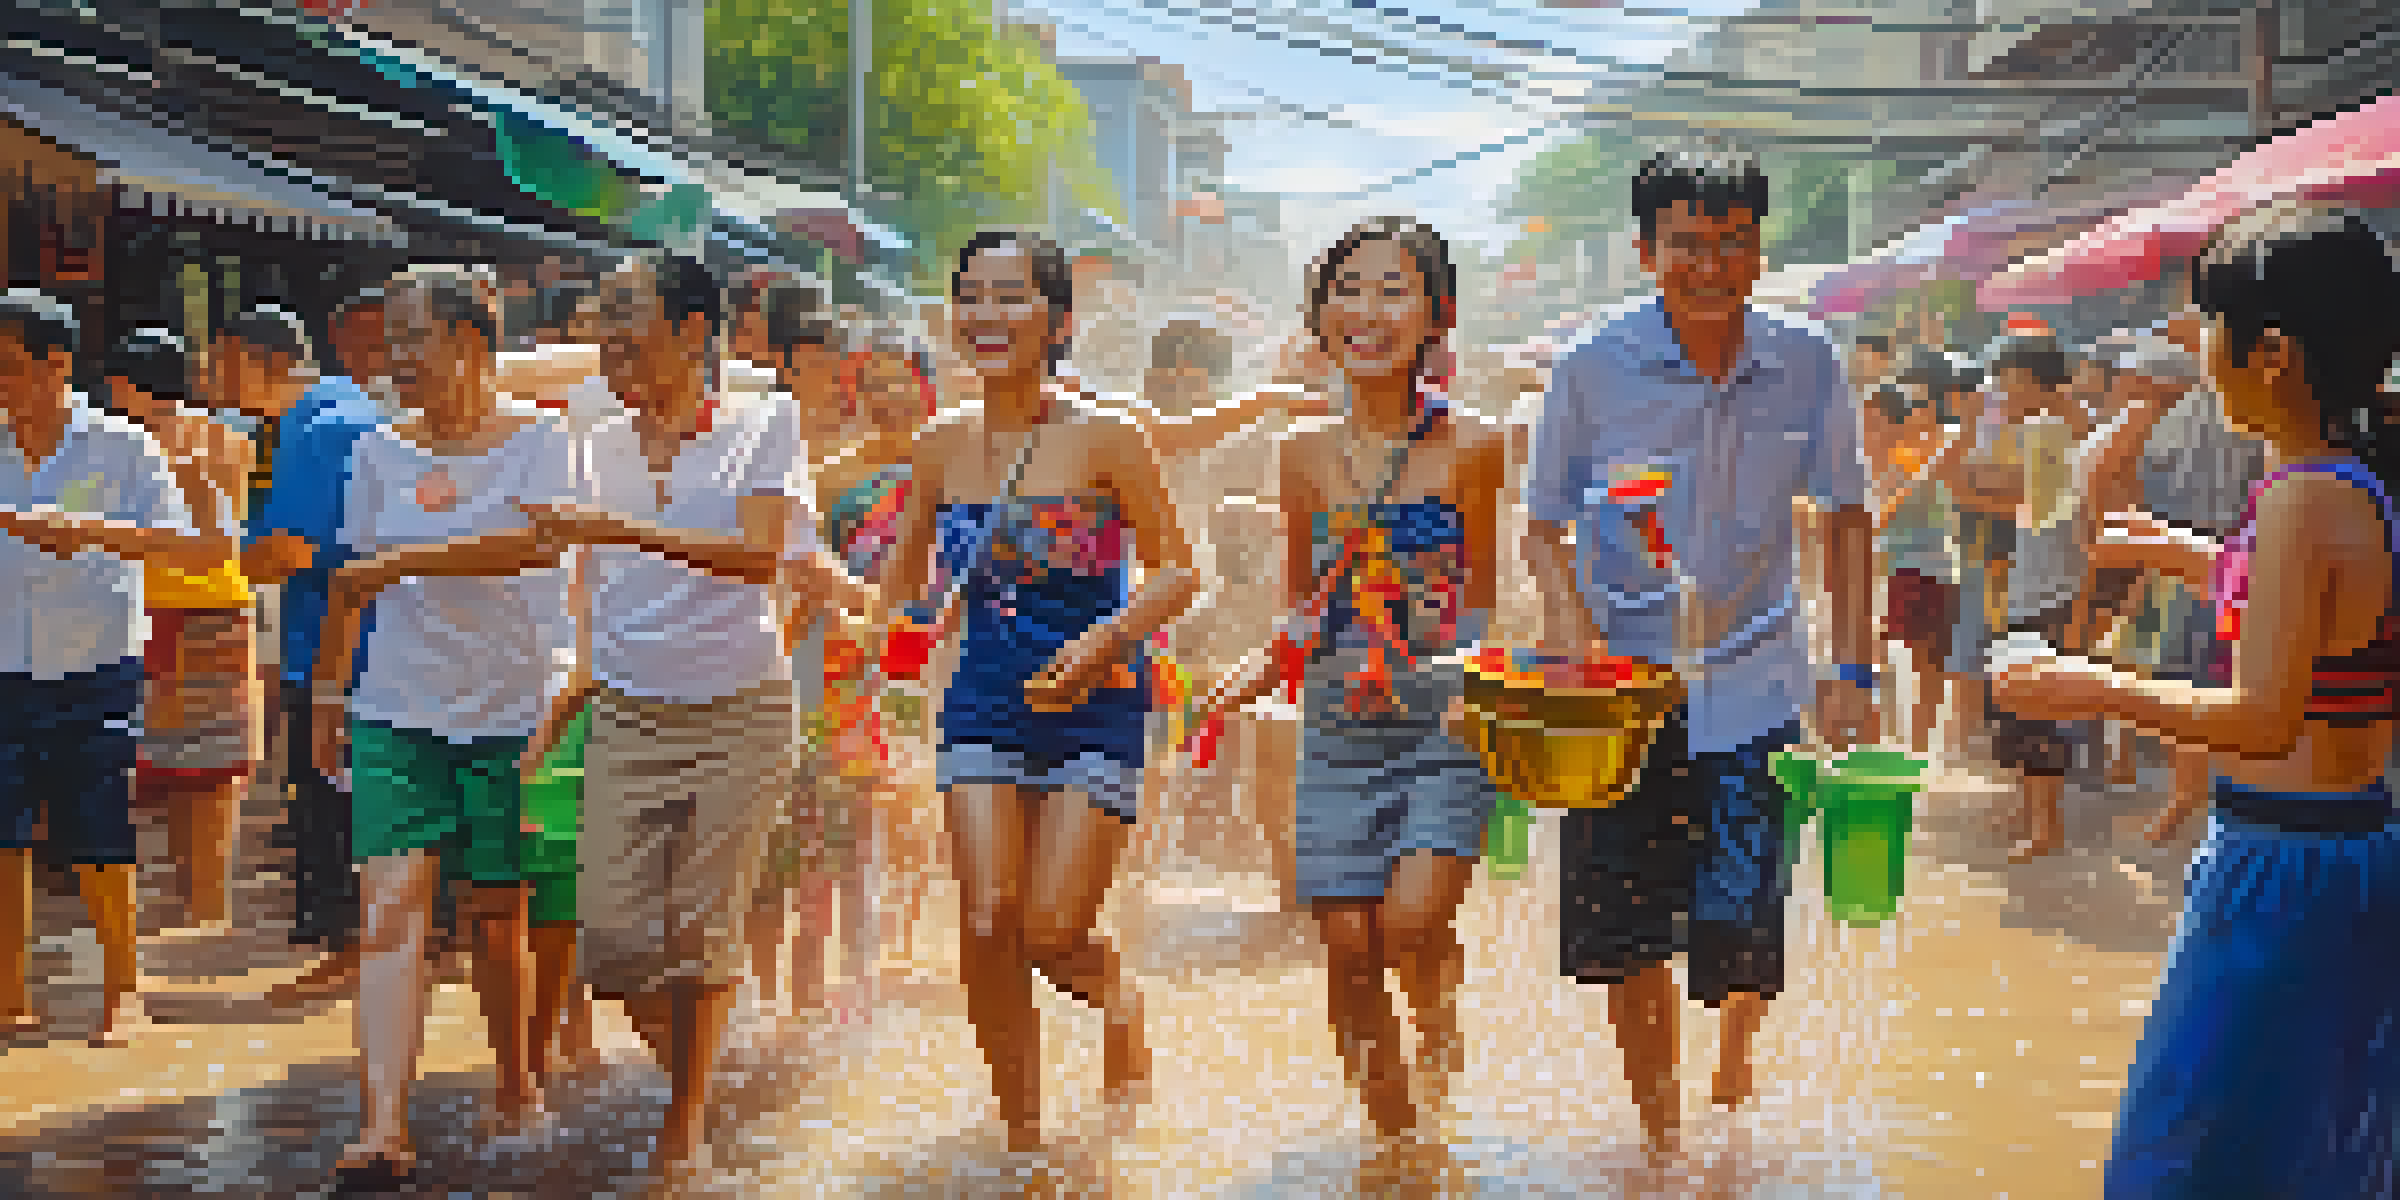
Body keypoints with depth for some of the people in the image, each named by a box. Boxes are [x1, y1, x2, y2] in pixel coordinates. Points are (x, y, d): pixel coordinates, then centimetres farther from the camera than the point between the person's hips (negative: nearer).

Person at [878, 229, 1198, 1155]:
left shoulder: (1102, 441, -7)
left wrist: (1104, 641, -17)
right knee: (987, 929, -8)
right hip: (983, 704, 3)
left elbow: (1176, 570, -3)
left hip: (1094, 703, -3)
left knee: (1054, 932, -9)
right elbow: (902, 582, 17)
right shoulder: (942, 452, 5)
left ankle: (1118, 999, 29)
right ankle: (1021, 1125, 10)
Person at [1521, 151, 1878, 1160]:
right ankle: (1657, 1132, 24)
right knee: (1624, 936, 1)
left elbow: (1845, 518, 9)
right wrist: (1572, 624, -16)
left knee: (1743, 941, -2)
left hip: (1750, 688, 0)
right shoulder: (1593, 368, -6)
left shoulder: (1807, 368, -2)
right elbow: (1543, 528, 3)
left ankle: (1734, 1106, 31)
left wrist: (1851, 670, 3)